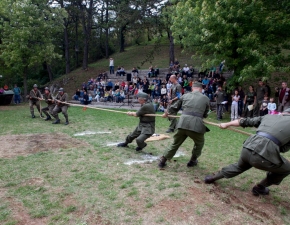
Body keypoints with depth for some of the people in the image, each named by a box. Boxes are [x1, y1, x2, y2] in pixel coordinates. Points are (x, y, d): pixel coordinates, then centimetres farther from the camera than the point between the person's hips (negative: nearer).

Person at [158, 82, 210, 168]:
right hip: (196, 124, -2)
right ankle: (192, 161, 36)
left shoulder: (185, 95, 16)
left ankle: (163, 161, 22)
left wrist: (166, 114, 42)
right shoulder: (206, 98, 12)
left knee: (175, 143, 19)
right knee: (199, 143, 27)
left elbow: (175, 107, 25)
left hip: (183, 123, 2)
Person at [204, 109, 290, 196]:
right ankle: (259, 187, 34)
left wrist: (227, 124, 40)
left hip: (247, 148, 5)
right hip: (263, 154, -5)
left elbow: (245, 121, 29)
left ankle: (212, 178, 44)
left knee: (239, 166, 36)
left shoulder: (269, 116, 23)